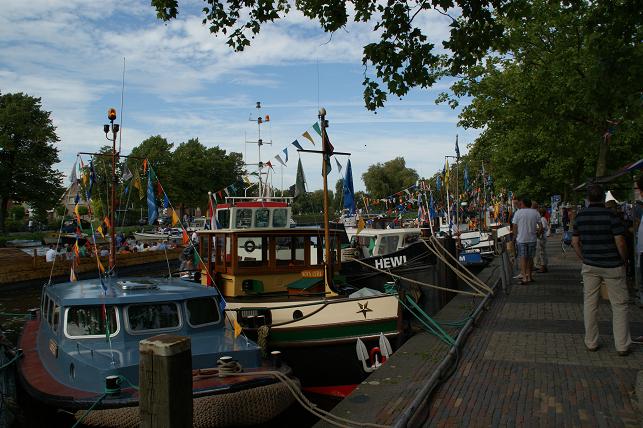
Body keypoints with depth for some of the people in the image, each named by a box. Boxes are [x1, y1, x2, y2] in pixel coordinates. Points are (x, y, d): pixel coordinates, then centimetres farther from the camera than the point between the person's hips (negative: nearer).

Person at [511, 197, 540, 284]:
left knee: (522, 258, -1)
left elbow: (515, 226, -4)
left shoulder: (518, 213, -5)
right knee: (530, 258, 11)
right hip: (532, 239, 3)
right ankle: (529, 276, 17)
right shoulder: (535, 213, 2)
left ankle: (524, 277, -9)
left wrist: (514, 236, 7)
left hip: (521, 239, -3)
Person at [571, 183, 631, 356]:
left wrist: (584, 259, 13)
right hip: (612, 266, -3)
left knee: (590, 304, 10)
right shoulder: (610, 215, -12)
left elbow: (575, 242, 5)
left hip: (590, 266, 4)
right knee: (619, 305, 7)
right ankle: (622, 345, 10)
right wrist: (624, 260, 0)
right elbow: (620, 242, -15)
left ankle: (591, 343, 16)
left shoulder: (580, 216, 1)